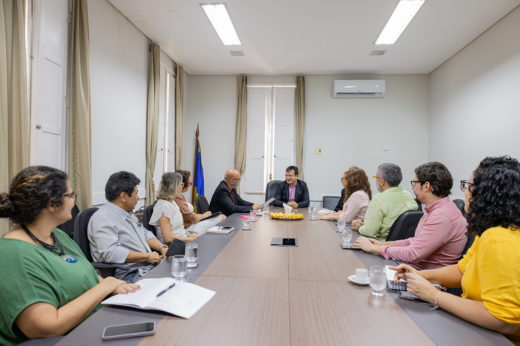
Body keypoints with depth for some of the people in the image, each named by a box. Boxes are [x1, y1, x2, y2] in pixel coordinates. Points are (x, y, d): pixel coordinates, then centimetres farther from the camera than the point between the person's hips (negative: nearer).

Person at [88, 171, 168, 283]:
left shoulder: (128, 214, 18)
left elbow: (145, 233, 27)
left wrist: (162, 248, 8)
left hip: (150, 267, 9)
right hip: (127, 275, -9)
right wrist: (148, 256, -17)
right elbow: (111, 253, -25)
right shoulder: (103, 218, -13)